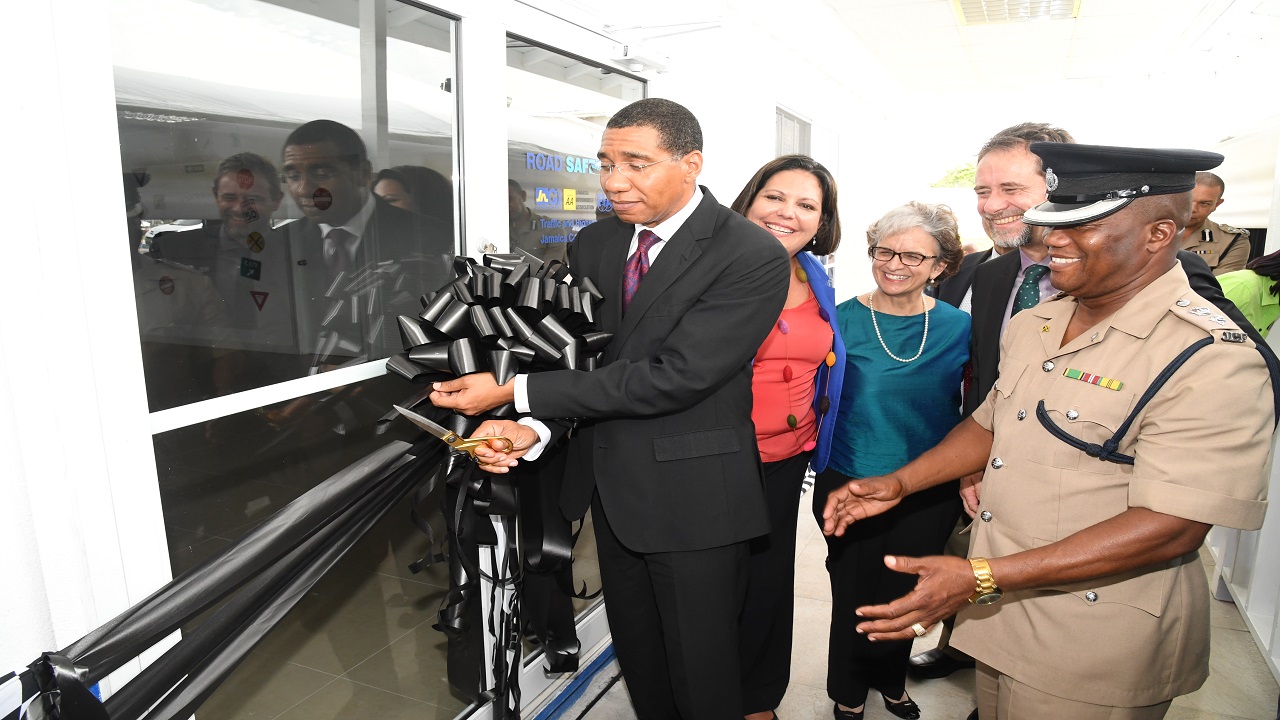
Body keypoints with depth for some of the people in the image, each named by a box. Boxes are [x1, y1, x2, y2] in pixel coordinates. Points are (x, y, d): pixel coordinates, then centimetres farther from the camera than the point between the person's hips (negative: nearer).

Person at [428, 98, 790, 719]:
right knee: (637, 662, 22)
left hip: (692, 497, -5)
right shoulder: (594, 244, 4)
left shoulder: (752, 257, -17)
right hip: (612, 486, 6)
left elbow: (670, 377, -24)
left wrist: (515, 392, -22)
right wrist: (531, 426, -18)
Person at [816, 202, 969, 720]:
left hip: (929, 495, 2)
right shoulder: (842, 320, -10)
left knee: (905, 594, 20)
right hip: (850, 485, -2)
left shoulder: (958, 327, -4)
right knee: (854, 593, 13)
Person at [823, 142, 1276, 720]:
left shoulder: (1214, 362, -20)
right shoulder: (1031, 325, 4)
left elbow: (1170, 529, -25)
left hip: (1095, 653, -6)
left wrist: (981, 577, -30)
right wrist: (899, 483, 1)